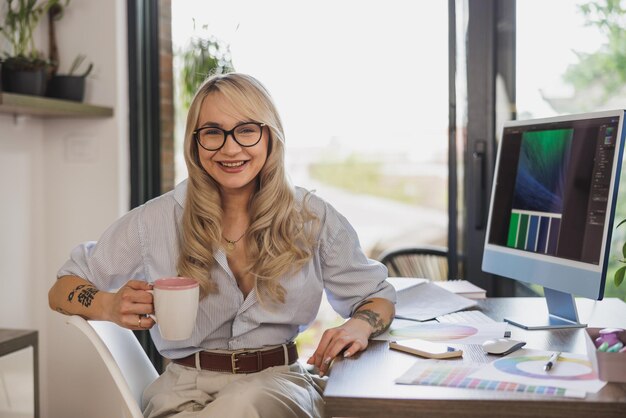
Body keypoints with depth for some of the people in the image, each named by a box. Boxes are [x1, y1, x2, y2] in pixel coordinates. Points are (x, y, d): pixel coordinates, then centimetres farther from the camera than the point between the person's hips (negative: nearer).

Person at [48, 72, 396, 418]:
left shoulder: (312, 218, 1)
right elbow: (62, 290, 7)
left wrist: (359, 326, -13)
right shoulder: (158, 220, -1)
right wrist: (110, 306, -17)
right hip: (187, 387, 0)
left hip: (281, 381, 1)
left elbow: (378, 297, 12)